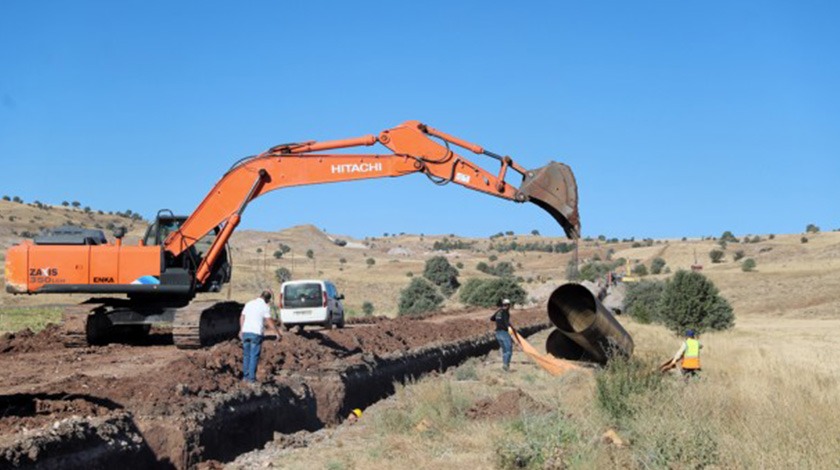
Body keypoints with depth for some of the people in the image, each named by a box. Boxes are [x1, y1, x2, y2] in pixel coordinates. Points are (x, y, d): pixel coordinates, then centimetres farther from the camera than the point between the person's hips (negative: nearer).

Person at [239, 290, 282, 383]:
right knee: (254, 356, 0)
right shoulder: (265, 307, -6)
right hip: (256, 333, -5)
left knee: (246, 355, 14)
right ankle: (252, 377, 0)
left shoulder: (249, 304, 12)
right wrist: (277, 333, -6)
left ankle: (245, 376, 17)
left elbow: (242, 317, 16)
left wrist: (241, 330, 26)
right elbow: (270, 321, -11)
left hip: (245, 331, 5)